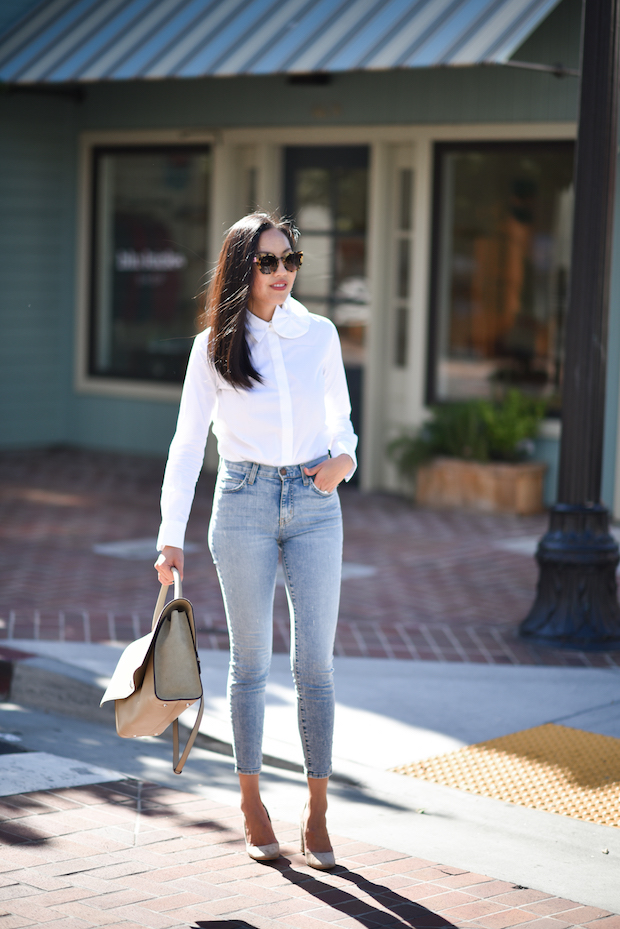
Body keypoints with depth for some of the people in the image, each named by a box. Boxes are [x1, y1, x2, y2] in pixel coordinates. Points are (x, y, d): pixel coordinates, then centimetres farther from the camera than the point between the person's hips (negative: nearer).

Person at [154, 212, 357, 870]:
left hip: (315, 503, 2)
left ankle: (316, 809, 7)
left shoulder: (320, 336, 6)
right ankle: (251, 802, 18)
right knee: (251, 661, 5)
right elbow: (187, 443, 0)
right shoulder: (214, 346, 0)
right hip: (245, 503, -1)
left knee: (315, 662, -1)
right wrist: (171, 536, -5)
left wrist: (344, 457, -7)